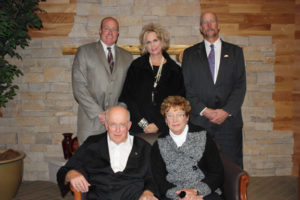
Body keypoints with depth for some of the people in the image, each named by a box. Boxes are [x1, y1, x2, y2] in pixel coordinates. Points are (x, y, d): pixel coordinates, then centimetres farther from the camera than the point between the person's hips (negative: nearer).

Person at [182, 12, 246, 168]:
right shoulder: (190, 54, 11)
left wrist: (226, 111, -10)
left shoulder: (235, 52, 12)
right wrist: (204, 111, -9)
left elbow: (240, 85, 3)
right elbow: (186, 87, 3)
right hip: (199, 120, 0)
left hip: (229, 119, 1)